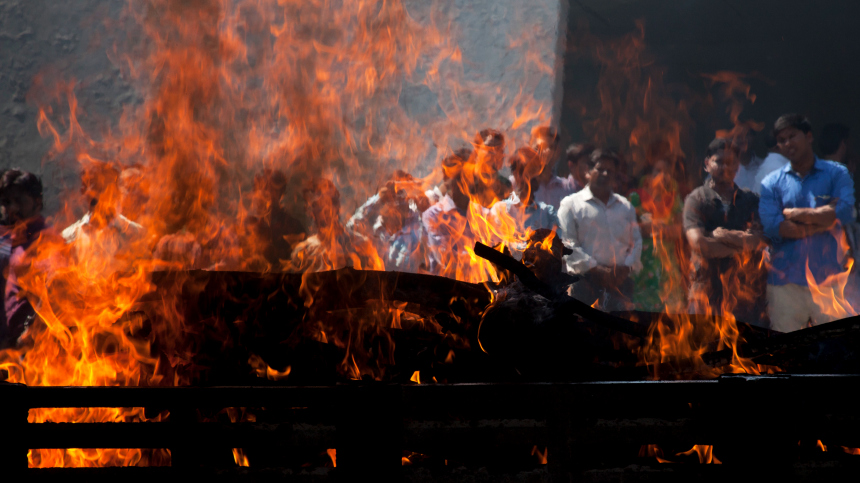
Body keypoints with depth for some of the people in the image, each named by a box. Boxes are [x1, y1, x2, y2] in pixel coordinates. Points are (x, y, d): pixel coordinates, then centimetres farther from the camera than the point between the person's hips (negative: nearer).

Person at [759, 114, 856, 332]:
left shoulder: (837, 174, 9)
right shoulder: (772, 183, 9)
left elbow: (845, 212, -9)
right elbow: (770, 226, -7)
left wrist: (794, 213, -3)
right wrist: (823, 218, -6)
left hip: (827, 279, 0)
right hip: (785, 280, 0)